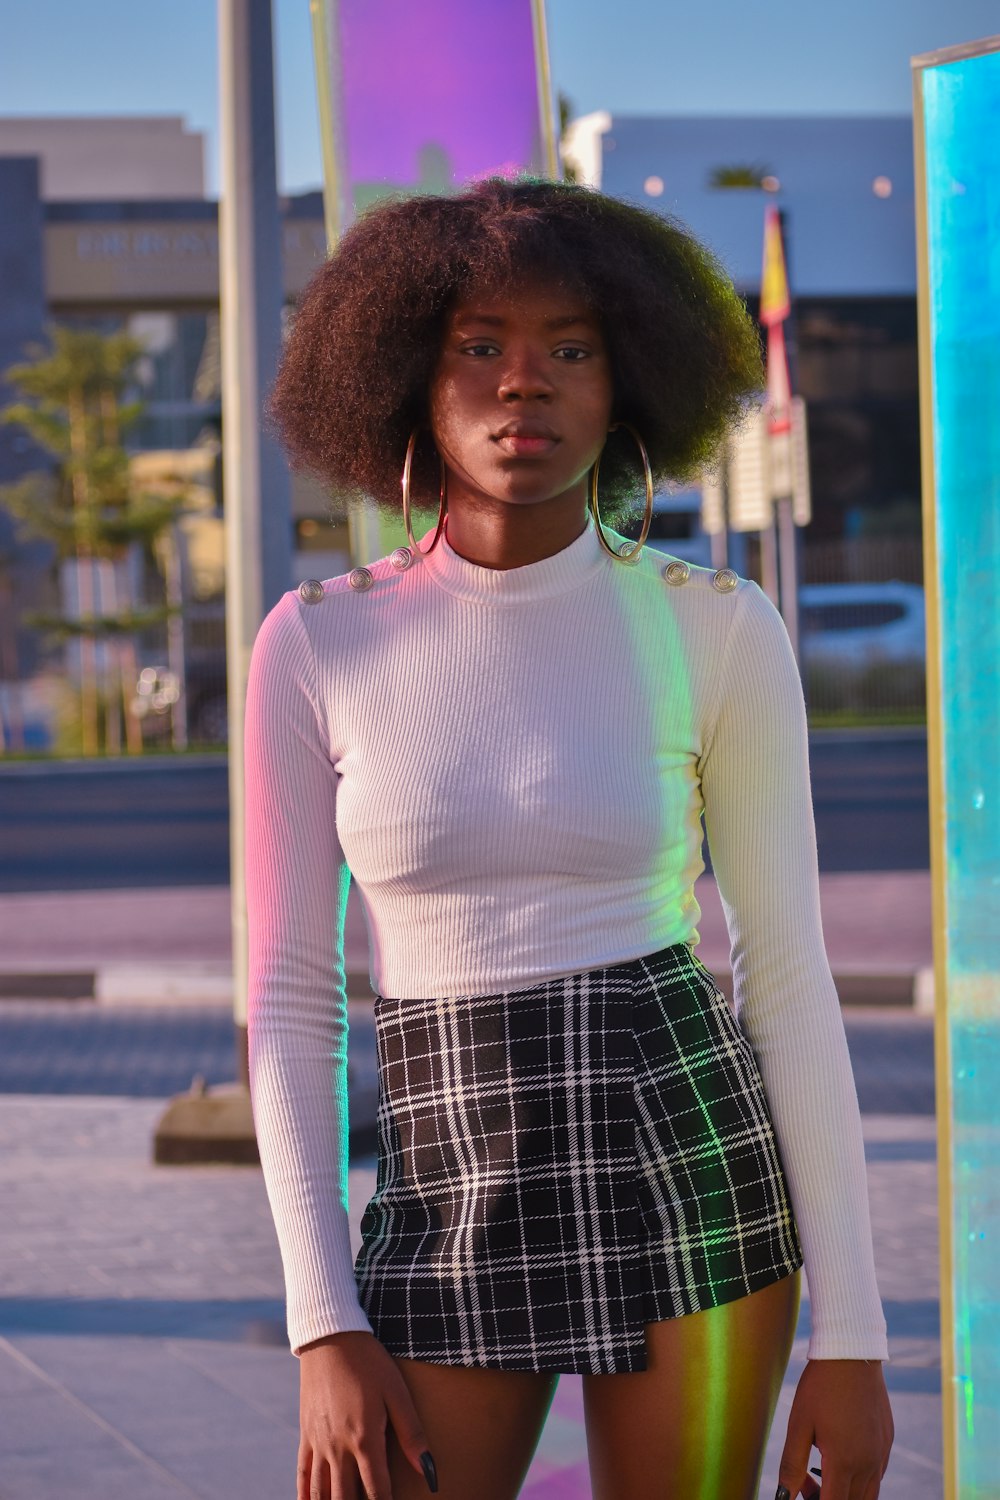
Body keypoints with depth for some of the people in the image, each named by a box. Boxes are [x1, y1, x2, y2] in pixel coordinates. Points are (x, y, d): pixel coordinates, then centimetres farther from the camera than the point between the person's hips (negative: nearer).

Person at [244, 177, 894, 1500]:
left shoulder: (719, 632, -3)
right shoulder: (318, 646, -1)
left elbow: (790, 983, -1)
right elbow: (289, 1001, 1)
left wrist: (850, 1339, -3)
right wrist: (324, 1331, -6)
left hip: (686, 1179, -1)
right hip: (449, 1206, 1)